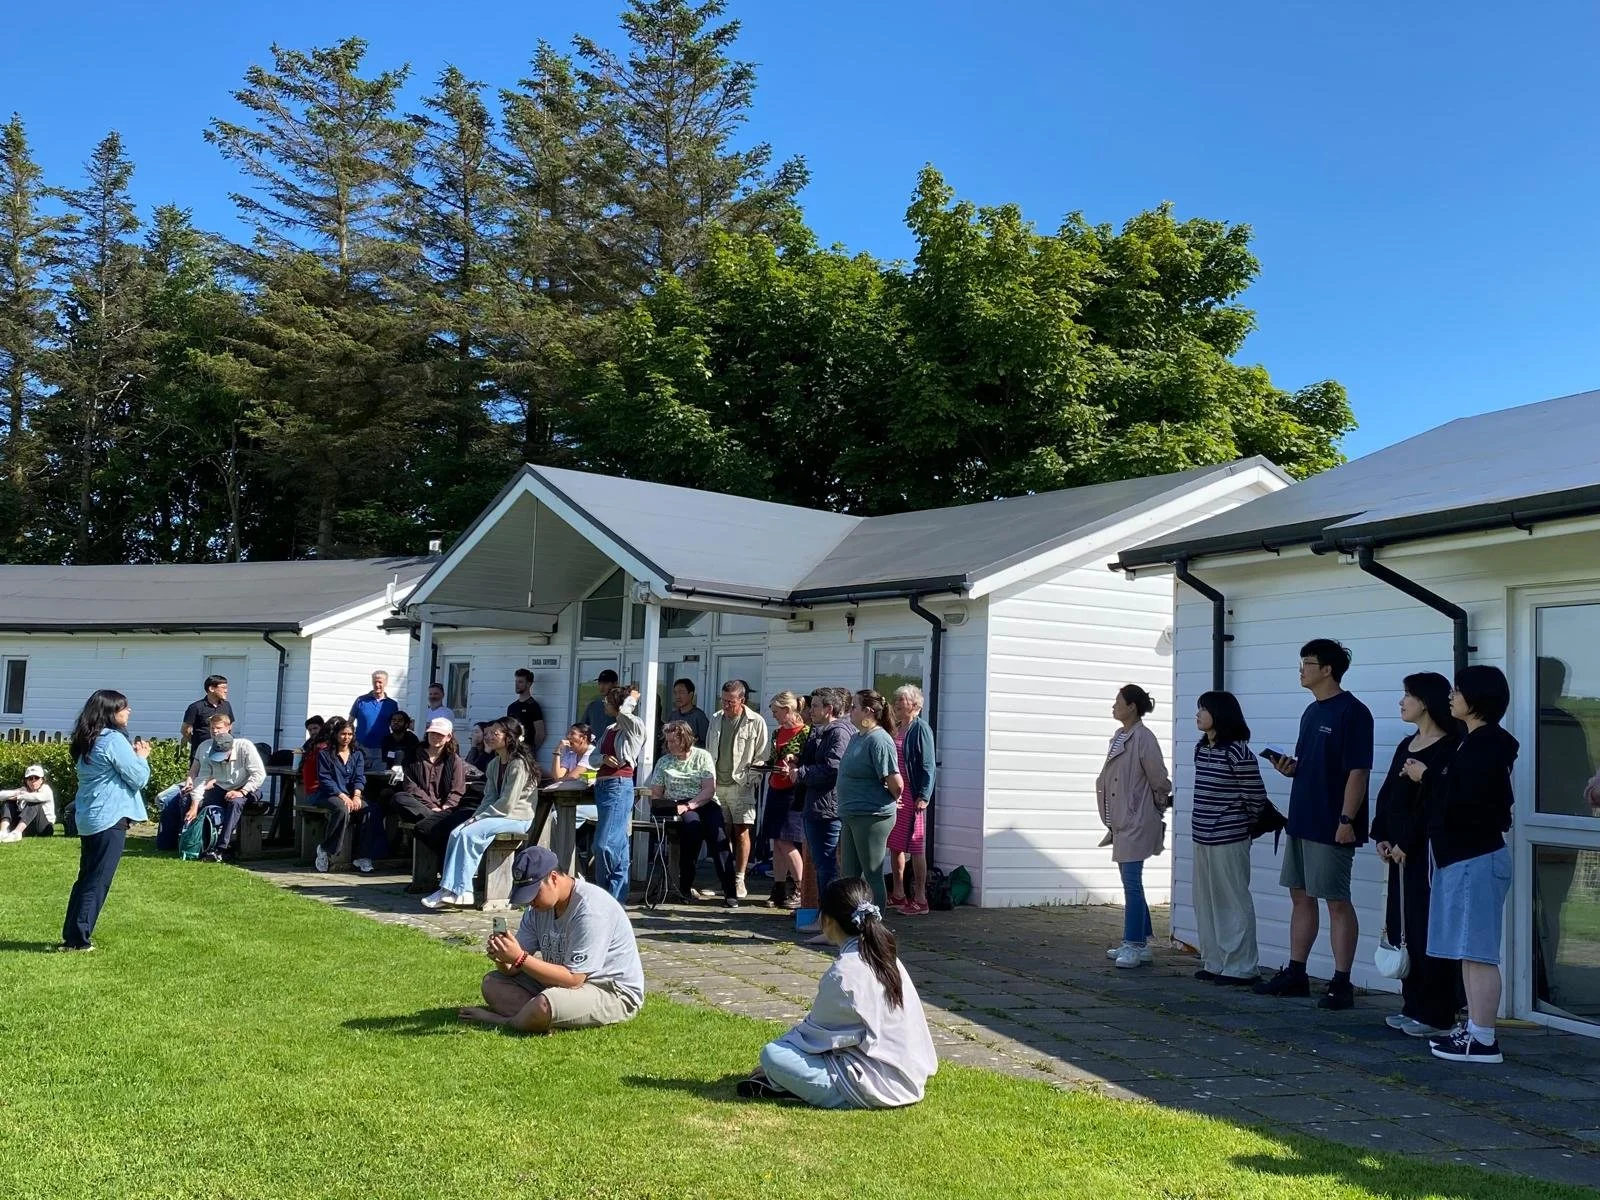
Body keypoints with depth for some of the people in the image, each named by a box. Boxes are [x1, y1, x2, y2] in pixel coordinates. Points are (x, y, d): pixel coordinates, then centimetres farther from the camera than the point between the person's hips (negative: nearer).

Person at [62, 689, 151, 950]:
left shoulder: (88, 741, 12)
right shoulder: (114, 739, -15)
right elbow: (138, 779, -13)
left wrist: (133, 755, 14)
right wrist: (142, 756, 3)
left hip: (88, 818, 9)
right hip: (110, 819, -9)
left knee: (86, 877, 16)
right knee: (97, 881, -3)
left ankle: (72, 934, 20)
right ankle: (77, 939, -1)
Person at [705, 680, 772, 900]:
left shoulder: (756, 722, -3)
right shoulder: (716, 720, 14)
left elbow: (762, 756, -3)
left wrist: (748, 778, -10)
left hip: (740, 785, -5)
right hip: (717, 785, 5)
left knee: (741, 832, -8)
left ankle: (739, 880, -4)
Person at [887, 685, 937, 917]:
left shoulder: (921, 728, -9)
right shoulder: (895, 728, 13)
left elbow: (928, 765, -13)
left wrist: (924, 796, -19)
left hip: (911, 796, -8)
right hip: (892, 794, 8)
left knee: (916, 847, -3)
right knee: (895, 845, 13)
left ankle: (920, 900, 3)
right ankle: (898, 896, 23)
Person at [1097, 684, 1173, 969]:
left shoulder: (1143, 738, -15)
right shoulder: (1119, 737, 12)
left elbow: (1159, 779, -11)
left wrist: (1160, 805, 5)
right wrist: (1111, 822, 15)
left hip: (1137, 822, -9)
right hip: (1122, 821, 9)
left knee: (1132, 883, -7)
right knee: (1130, 883, 14)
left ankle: (1136, 946, 0)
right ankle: (1137, 943, 22)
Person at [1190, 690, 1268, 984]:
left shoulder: (1237, 752, -15)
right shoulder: (1201, 749, 10)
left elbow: (1256, 797, -10)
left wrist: (1242, 825, 3)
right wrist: (1203, 822, 16)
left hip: (1229, 839, -8)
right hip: (1203, 838, 8)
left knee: (1234, 902, -1)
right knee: (1205, 902, 12)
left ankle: (1240, 968, 8)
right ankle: (1214, 963, 22)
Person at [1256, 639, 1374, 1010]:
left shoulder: (1352, 712, -13)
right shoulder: (1312, 712, 15)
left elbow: (1358, 771, -18)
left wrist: (1346, 820, -22)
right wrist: (1290, 767, 1)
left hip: (1331, 826, -9)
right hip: (1302, 820, 9)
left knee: (1337, 902, -3)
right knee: (1300, 896, 13)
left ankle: (1341, 984, 4)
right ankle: (1295, 974, 22)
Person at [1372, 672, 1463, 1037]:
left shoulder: (1448, 747, -11)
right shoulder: (1406, 745, 16)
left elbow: (1434, 802, -17)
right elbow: (1388, 792, 14)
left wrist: (1407, 842, -15)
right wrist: (1382, 836, 4)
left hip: (1427, 849, -9)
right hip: (1400, 849, 9)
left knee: (1427, 929, -5)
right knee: (1402, 928, 11)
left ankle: (1436, 1014, 3)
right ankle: (1413, 1005, 19)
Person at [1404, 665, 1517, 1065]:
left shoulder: (1487, 744, -15)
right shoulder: (1475, 742, 15)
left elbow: (1461, 801, -24)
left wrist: (1427, 776, -11)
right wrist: (1429, 778, 4)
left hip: (1477, 859, -10)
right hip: (1462, 856, 10)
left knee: (1478, 952, -6)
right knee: (1468, 952, 13)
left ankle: (1483, 1040, -2)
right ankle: (1473, 1029, 19)